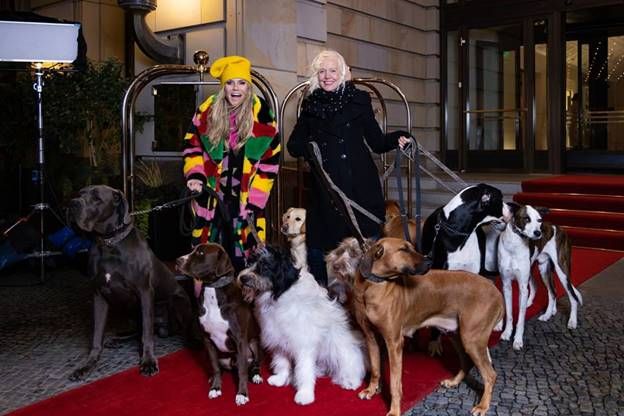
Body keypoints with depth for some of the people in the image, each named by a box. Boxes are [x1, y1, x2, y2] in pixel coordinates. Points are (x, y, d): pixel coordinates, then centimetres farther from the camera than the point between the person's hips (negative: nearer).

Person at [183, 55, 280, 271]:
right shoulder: (206, 111, -1)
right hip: (211, 198, 1)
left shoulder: (262, 116, -4)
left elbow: (270, 161, -2)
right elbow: (192, 145, 11)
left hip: (246, 200, -1)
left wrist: (255, 199, -7)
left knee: (244, 257, 1)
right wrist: (195, 175, -7)